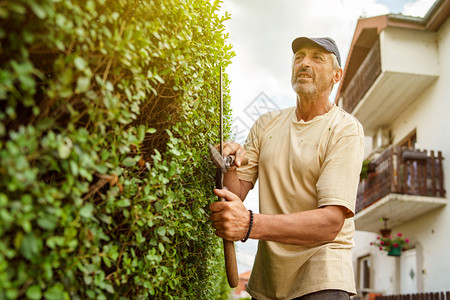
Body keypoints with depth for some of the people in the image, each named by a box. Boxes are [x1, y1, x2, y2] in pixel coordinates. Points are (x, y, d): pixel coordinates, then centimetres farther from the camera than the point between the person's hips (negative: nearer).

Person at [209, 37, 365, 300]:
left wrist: (249, 224, -33)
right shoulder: (266, 125, 6)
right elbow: (237, 193, 1)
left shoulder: (346, 130, -10)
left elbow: (331, 222, -21)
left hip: (321, 276, -4)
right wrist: (229, 170, -22)